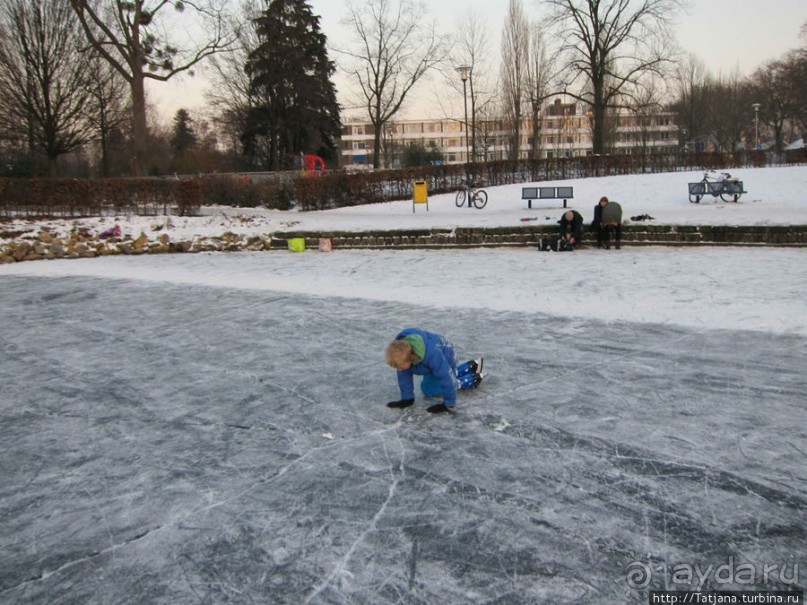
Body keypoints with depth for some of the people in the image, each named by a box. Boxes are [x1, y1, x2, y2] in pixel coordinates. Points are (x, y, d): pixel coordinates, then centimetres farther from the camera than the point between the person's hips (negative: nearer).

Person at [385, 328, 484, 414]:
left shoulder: (432, 354, -49)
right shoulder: (401, 351, -33)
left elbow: (446, 379, -41)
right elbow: (404, 375, -20)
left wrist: (450, 406, -33)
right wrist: (407, 398, -17)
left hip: (446, 358, -6)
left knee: (428, 388, -10)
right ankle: (472, 366, 41)